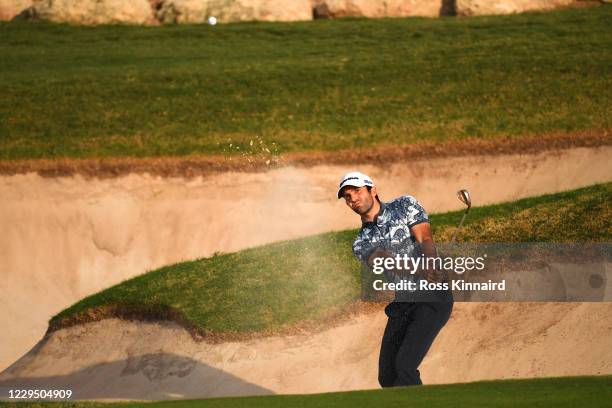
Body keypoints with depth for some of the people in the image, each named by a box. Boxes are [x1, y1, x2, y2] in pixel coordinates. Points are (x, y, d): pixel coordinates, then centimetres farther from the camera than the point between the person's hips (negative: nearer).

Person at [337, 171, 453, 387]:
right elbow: (384, 260, -10)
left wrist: (429, 266, -33)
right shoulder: (361, 244, 10)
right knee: (387, 377, 2)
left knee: (404, 365, -20)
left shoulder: (405, 205, 5)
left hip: (433, 297, -5)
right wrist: (418, 272, -31)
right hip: (402, 303, 6)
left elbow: (425, 239, -10)